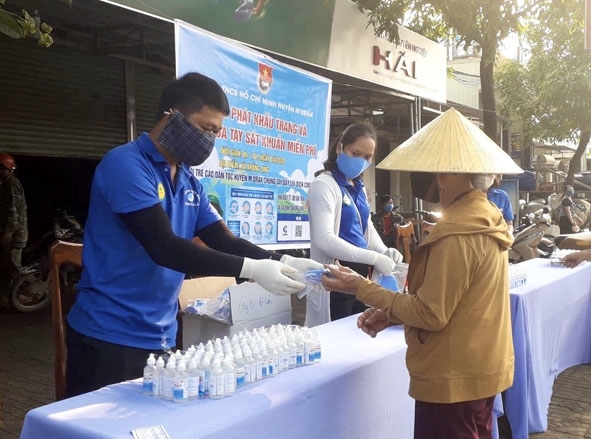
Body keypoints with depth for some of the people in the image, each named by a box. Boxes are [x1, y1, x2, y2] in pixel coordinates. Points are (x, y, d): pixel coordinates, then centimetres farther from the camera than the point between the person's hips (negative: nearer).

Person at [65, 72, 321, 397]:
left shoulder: (190, 182, 9)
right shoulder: (126, 164, -15)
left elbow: (224, 241, 5)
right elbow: (164, 247, -25)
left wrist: (284, 262, -12)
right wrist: (252, 269, -27)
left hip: (161, 338, 7)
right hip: (109, 337, -7)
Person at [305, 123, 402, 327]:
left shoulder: (359, 187, 13)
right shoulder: (324, 185, -13)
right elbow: (324, 239, -23)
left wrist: (384, 251, -1)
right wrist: (373, 258, -25)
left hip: (360, 274, 8)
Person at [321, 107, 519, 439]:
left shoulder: (457, 236, -25)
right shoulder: (484, 220, 5)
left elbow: (431, 314, -22)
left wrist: (362, 288, -15)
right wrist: (392, 314, 4)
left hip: (453, 379, -9)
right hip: (480, 369, 9)